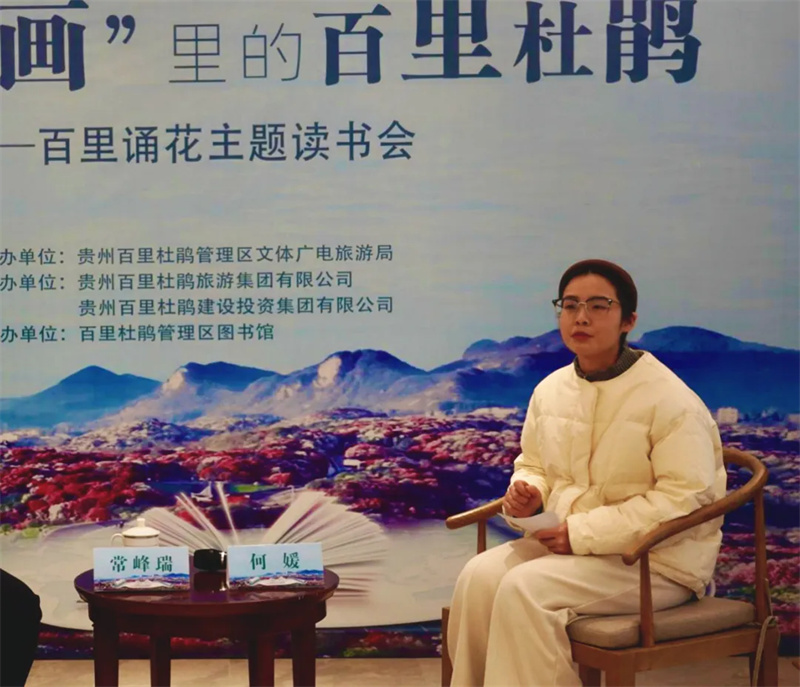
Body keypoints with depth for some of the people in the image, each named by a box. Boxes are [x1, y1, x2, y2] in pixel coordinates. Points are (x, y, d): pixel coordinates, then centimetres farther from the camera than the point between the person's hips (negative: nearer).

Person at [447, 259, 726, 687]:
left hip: (655, 560, -6)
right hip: (571, 541, 6)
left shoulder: (669, 398, -14)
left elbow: (685, 499, -19)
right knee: (480, 576, -20)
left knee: (525, 589, -27)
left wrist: (584, 532, -22)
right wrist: (528, 493, -4)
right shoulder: (550, 390, 7)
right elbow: (533, 464, 23)